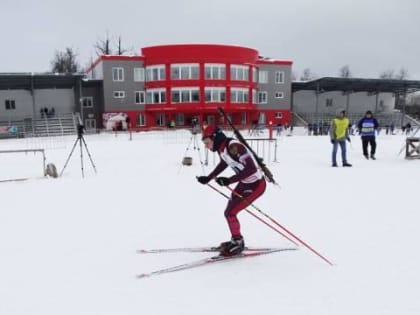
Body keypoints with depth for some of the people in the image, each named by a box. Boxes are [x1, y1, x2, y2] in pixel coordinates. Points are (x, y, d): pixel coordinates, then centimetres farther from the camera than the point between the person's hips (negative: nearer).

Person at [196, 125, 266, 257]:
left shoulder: (234, 147, -30)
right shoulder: (221, 148, -3)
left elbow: (251, 168, -34)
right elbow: (223, 164, 19)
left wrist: (229, 180, -36)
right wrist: (208, 178, 16)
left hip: (256, 185, -9)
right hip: (244, 183, 9)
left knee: (230, 213, -9)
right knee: (228, 212, 11)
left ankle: (238, 243, 12)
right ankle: (236, 241, 31)